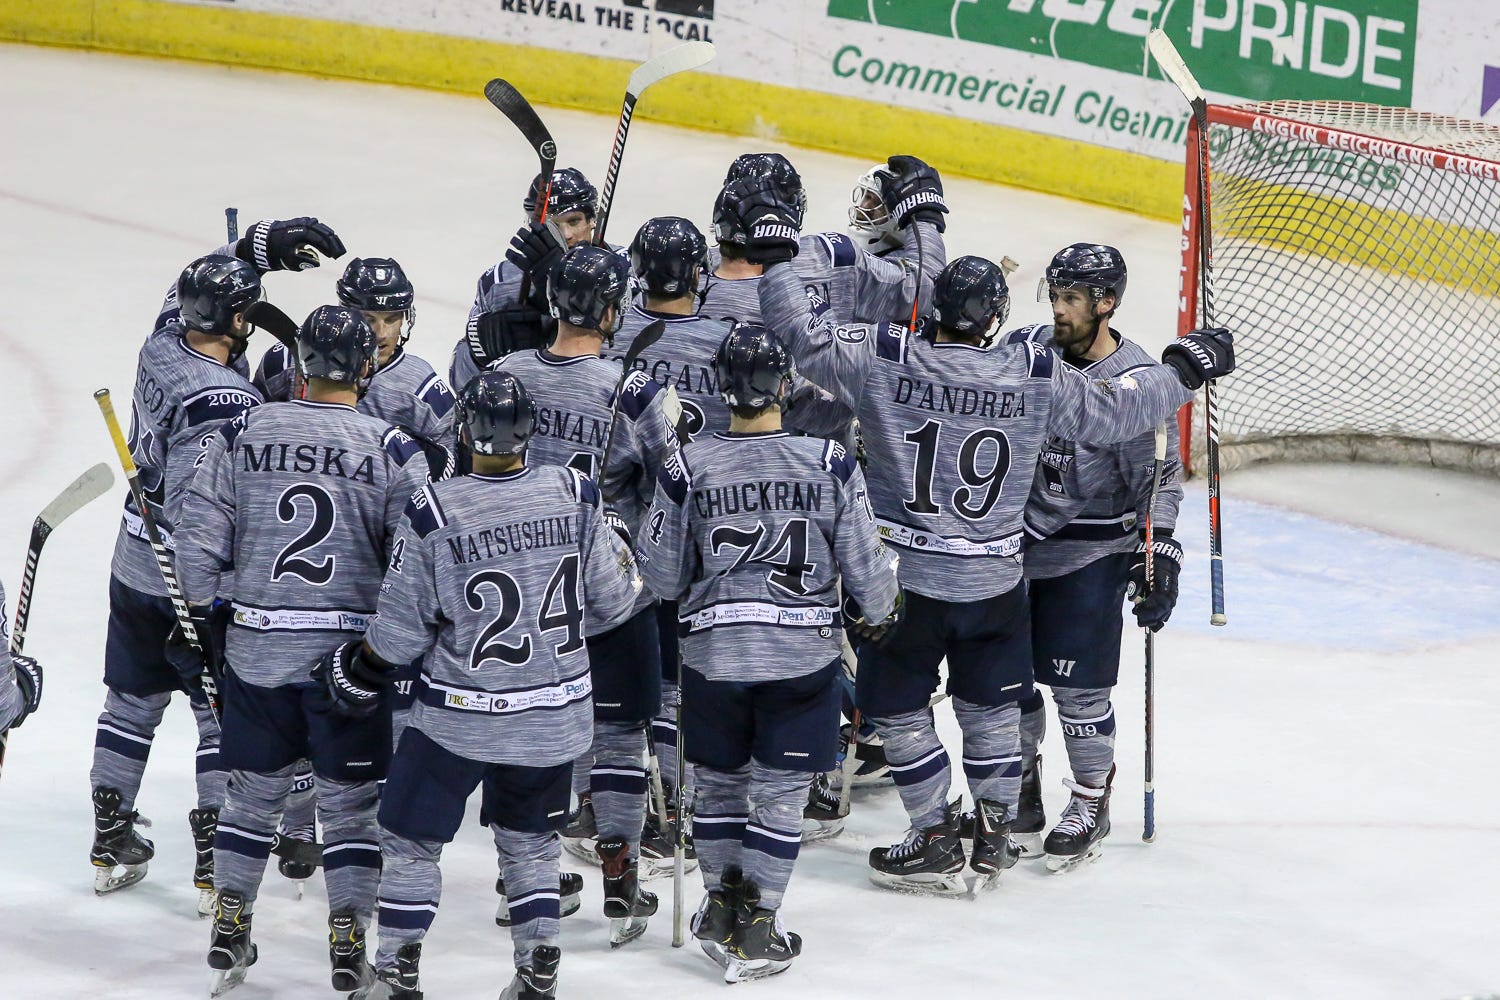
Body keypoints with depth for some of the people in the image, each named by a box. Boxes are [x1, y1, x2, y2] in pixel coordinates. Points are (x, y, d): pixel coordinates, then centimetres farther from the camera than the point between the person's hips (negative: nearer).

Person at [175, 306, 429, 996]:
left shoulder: (243, 434, -4)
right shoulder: (394, 453, -8)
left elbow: (198, 536, -2)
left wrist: (202, 609, 12)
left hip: (257, 647, 2)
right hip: (353, 651, -2)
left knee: (254, 787, 16)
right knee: (348, 798, 9)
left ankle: (229, 928, 20)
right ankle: (348, 939, 6)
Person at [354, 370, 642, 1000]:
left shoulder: (433, 515, -19)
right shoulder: (575, 496, -9)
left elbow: (401, 630, -10)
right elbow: (612, 599, 1)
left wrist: (357, 670, 9)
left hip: (460, 713, -3)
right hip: (557, 710, 3)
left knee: (410, 839, 13)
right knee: (529, 840, 20)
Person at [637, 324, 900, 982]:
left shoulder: (687, 469, -9)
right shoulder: (831, 464, -10)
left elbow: (662, 576, -1)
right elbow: (864, 564, -3)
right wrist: (881, 609, 18)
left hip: (714, 653, 1)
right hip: (803, 655, -1)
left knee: (718, 781, 19)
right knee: (779, 792, 7)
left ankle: (722, 906, 29)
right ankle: (754, 931, 8)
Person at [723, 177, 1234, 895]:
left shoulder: (887, 358, -13)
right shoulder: (1038, 378, -8)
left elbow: (806, 337, -12)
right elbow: (1116, 412, 1)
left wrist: (774, 249, -4)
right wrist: (1185, 369, 17)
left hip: (905, 582, -2)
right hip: (994, 585, 2)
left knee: (898, 707, 13)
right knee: (990, 707, 20)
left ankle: (936, 844, 14)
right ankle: (995, 833, 26)